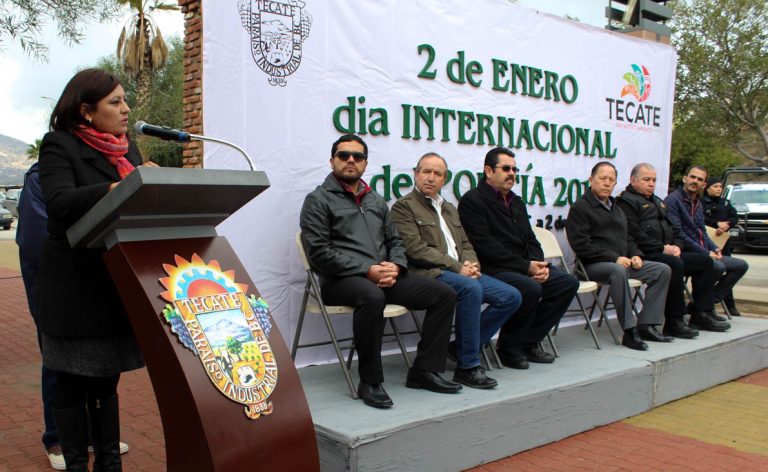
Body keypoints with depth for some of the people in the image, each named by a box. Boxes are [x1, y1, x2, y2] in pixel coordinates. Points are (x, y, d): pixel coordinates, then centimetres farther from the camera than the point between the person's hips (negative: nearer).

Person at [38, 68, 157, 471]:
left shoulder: (127, 148, 14)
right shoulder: (59, 145, -7)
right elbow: (59, 202, -23)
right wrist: (116, 189, -34)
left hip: (117, 285, 6)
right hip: (76, 288, -6)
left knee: (106, 378, 14)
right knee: (73, 384, 5)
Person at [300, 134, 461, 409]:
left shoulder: (376, 201, 22)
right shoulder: (318, 200, 1)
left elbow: (395, 241, 22)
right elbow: (319, 252, -9)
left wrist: (395, 267, -3)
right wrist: (368, 270, -17)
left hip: (384, 276, 7)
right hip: (340, 280, -7)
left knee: (444, 294, -6)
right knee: (372, 297, -40)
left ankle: (424, 370, 0)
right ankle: (370, 382, -24)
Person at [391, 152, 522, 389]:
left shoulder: (450, 209, 25)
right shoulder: (404, 206, 0)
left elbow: (465, 244, 22)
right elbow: (416, 248, -11)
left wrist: (470, 264, -2)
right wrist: (457, 268, -16)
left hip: (461, 272, 8)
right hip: (429, 273, -8)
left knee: (511, 296, -6)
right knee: (470, 288, -35)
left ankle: (463, 346, 5)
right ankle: (467, 367, -23)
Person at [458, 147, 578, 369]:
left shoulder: (516, 202, 22)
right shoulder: (472, 200, -6)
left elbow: (530, 240, 19)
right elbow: (486, 247, -16)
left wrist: (539, 265, -3)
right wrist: (526, 266, -17)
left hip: (523, 268, 9)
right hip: (492, 269, -8)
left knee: (568, 282, -7)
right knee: (531, 288, -32)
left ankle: (529, 341, 2)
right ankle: (509, 347, -8)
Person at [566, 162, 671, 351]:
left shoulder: (616, 208, 25)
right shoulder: (580, 208, -3)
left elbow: (628, 238, 30)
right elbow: (581, 245, -14)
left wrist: (635, 255, 6)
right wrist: (615, 258, -18)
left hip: (623, 262, 9)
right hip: (593, 265, -8)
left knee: (662, 270, -4)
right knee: (618, 271, -38)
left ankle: (646, 325, -7)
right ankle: (629, 331, -33)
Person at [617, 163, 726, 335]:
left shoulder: (657, 202, 27)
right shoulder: (626, 201, -5)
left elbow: (672, 228, 27)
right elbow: (634, 234, -17)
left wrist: (676, 246, 5)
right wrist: (662, 248, -18)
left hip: (666, 253, 10)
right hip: (644, 256, -10)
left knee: (705, 261, 4)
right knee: (675, 265, -34)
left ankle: (701, 313, 4)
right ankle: (674, 321, -27)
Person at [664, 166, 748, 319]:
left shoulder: (698, 203, 20)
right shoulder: (673, 200, -10)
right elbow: (677, 234, -18)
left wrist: (714, 248, 5)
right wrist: (706, 253, -18)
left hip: (703, 253, 10)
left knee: (741, 265, 5)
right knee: (718, 266, -31)